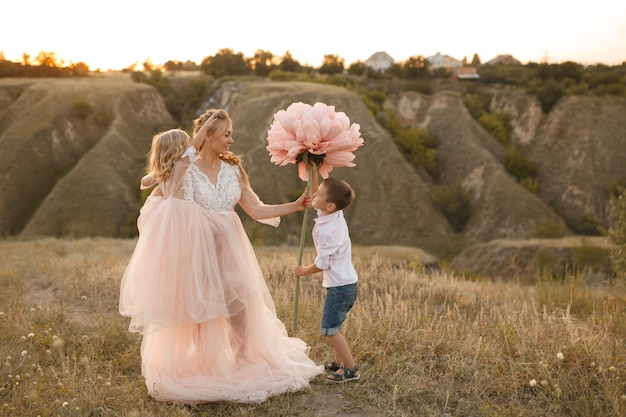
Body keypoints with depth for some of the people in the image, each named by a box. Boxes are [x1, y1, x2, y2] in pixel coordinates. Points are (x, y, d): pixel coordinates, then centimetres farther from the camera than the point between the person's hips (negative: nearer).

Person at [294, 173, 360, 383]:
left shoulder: (326, 230, -25)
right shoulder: (336, 215, 1)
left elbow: (322, 264, -19)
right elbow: (314, 198, 17)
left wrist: (303, 271, -2)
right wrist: (313, 172, 9)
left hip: (339, 286, -10)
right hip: (348, 282, 10)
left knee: (330, 329, -5)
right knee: (336, 325, 21)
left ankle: (351, 369, 0)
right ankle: (338, 363, 33)